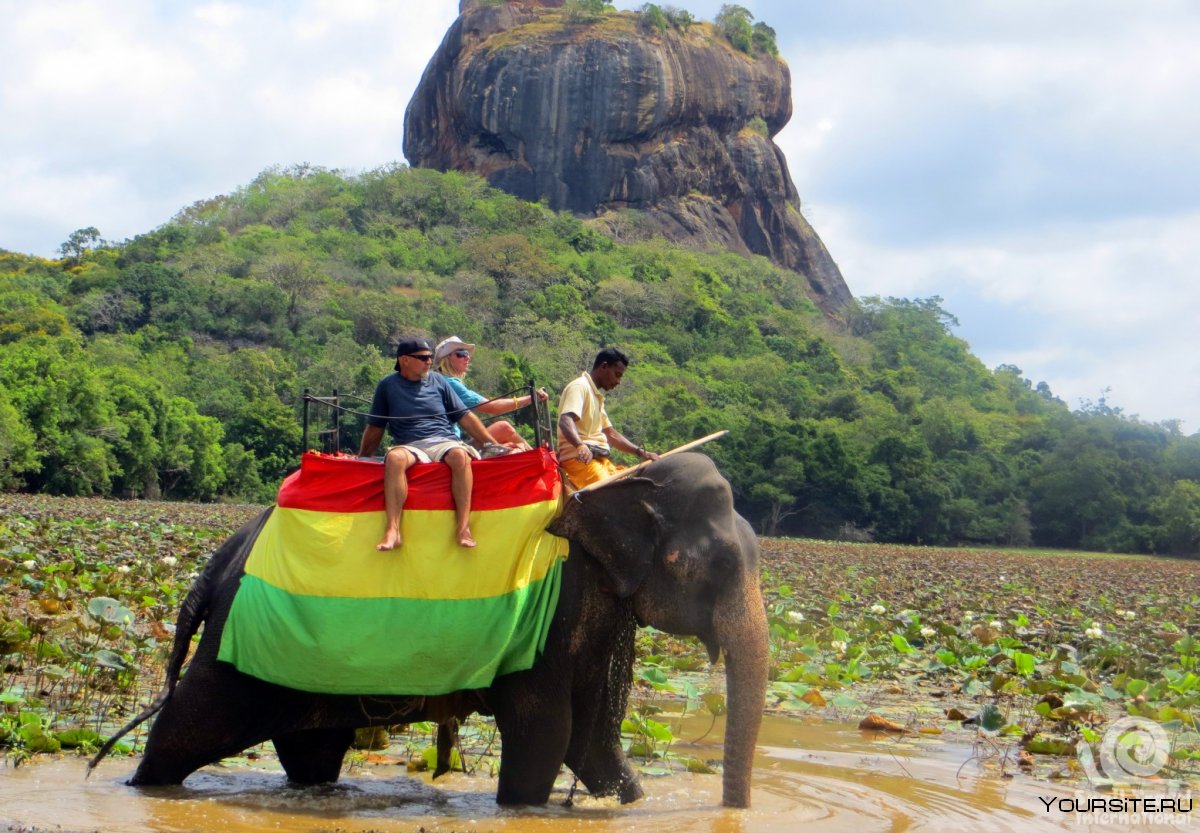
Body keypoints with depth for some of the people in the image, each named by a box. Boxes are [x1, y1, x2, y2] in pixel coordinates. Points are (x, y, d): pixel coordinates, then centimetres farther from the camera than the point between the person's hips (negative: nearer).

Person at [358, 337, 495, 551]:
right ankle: (392, 530, -42)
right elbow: (375, 428, 19)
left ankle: (464, 527, -37)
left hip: (444, 443, 1)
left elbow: (465, 417, 17)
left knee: (460, 455, -35)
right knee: (394, 457, -37)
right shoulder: (388, 385, 12)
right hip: (410, 447, -1)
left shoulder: (438, 381, 16)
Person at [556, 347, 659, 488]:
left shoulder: (596, 396, 25)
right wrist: (581, 446, -42)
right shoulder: (579, 387, -6)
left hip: (599, 459, 10)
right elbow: (565, 422, -24)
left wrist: (641, 452, 15)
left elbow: (611, 434, 27)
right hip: (579, 458, -10)